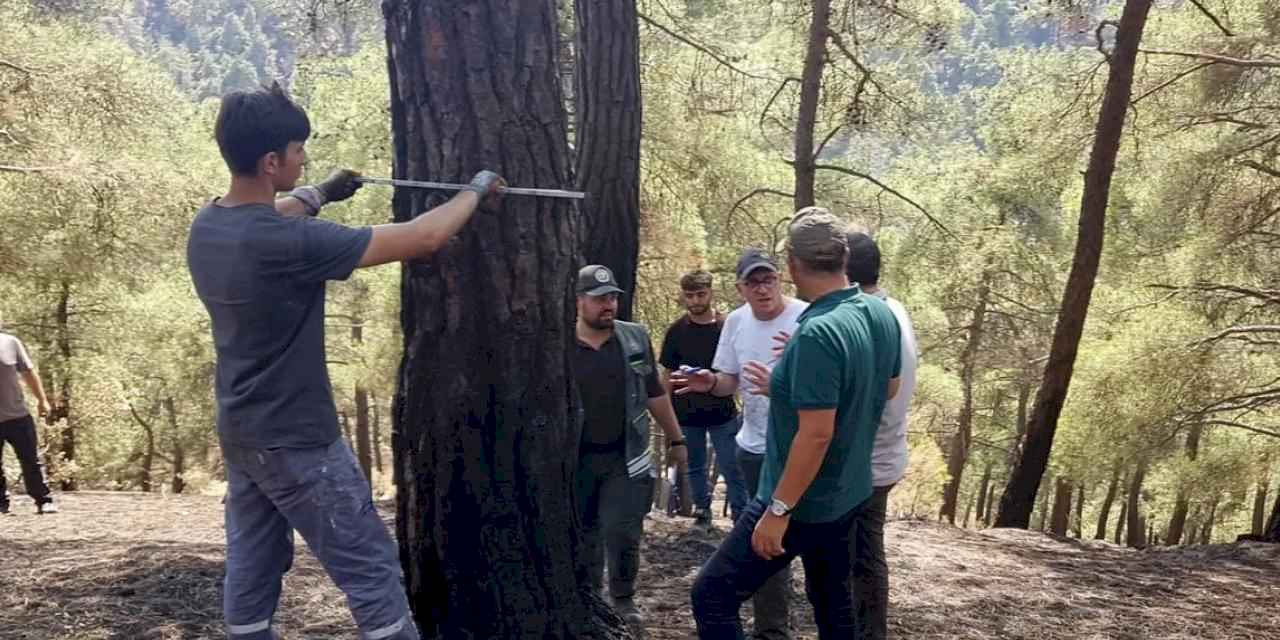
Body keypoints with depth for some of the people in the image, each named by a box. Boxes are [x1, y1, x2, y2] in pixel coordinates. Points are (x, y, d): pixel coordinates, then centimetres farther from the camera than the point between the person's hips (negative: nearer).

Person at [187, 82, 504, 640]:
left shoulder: (206, 228, 0)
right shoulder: (289, 244, -26)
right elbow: (422, 238, -21)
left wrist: (319, 194, 22)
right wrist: (477, 191, -6)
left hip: (238, 435, 9)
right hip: (297, 443, -9)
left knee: (251, 570, 17)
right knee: (369, 568, 2)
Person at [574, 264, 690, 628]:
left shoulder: (636, 339, 0)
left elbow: (655, 394, 9)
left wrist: (675, 439, 13)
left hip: (626, 456, 0)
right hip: (576, 459, 0)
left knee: (622, 532, -2)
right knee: (584, 533, 12)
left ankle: (623, 598, 21)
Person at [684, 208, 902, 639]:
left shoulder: (817, 333, -28)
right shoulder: (882, 315, -2)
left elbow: (816, 434, -28)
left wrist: (779, 509, -20)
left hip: (804, 504, -9)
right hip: (850, 494, 9)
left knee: (713, 595, 0)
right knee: (833, 599, 24)